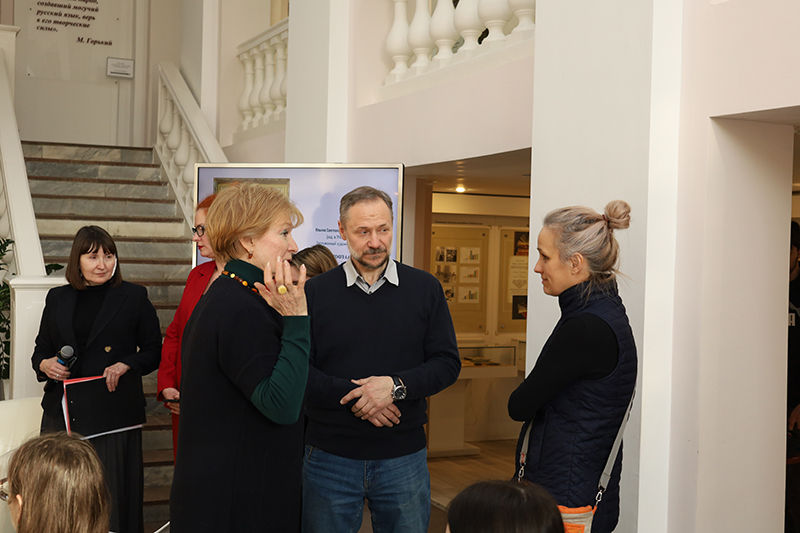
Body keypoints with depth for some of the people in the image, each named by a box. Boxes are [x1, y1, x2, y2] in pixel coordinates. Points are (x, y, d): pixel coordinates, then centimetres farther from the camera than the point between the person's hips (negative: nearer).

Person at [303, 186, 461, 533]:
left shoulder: (425, 289, 4)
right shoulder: (315, 292, 0)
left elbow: (447, 363, 0)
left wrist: (397, 386, -16)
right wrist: (351, 394, -18)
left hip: (403, 457, 1)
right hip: (330, 457, -1)